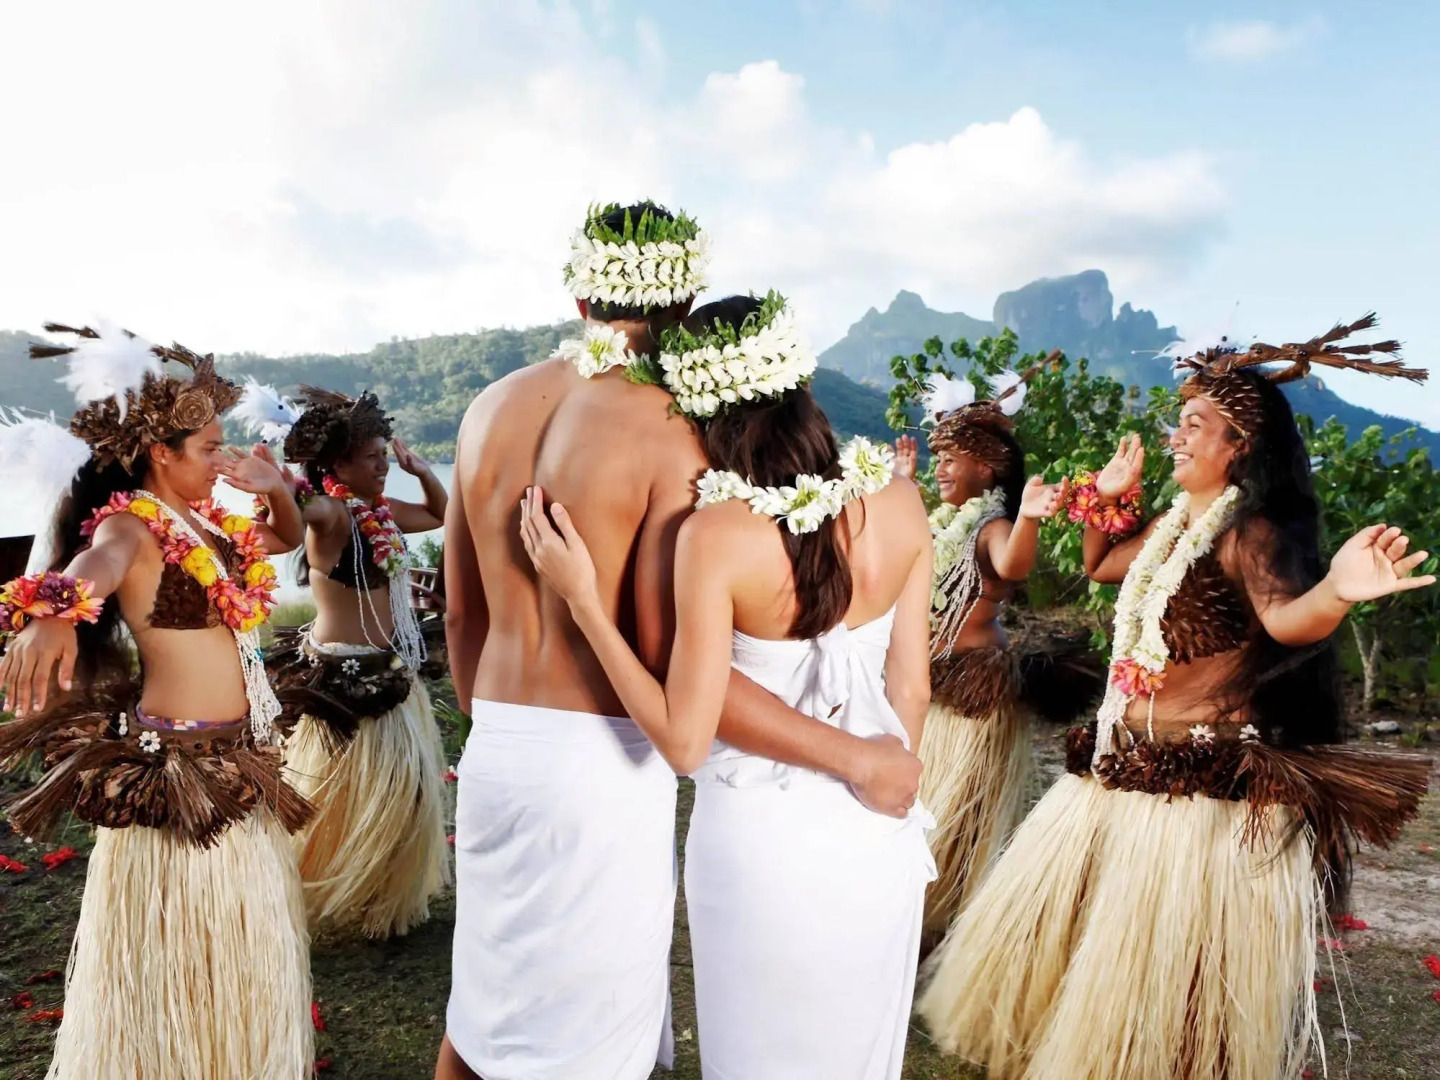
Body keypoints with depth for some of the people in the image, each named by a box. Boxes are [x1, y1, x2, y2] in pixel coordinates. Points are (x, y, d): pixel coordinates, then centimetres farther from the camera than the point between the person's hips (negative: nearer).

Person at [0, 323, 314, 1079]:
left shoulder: (203, 521, 8)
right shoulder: (132, 525, -15)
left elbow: (289, 537, 23)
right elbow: (99, 562, -39)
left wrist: (272, 486, 2)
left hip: (237, 759, 9)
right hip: (175, 764, -9)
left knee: (239, 935, 22)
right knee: (180, 946, 5)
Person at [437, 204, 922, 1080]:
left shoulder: (493, 408, 4)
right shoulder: (667, 432, -15)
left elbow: (462, 612, 11)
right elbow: (673, 666, -21)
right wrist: (856, 758, -15)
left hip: (495, 753, 6)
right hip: (602, 762, -6)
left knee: (482, 1006, 24)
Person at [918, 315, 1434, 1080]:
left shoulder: (1251, 530, -16)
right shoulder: (1174, 523, 10)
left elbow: (1284, 619, -36)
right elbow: (1098, 567, 27)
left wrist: (1337, 590, -57)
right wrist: (1108, 498, 14)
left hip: (1208, 780, -10)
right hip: (1128, 765, 10)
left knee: (1155, 954, 0)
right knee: (1058, 919, 21)